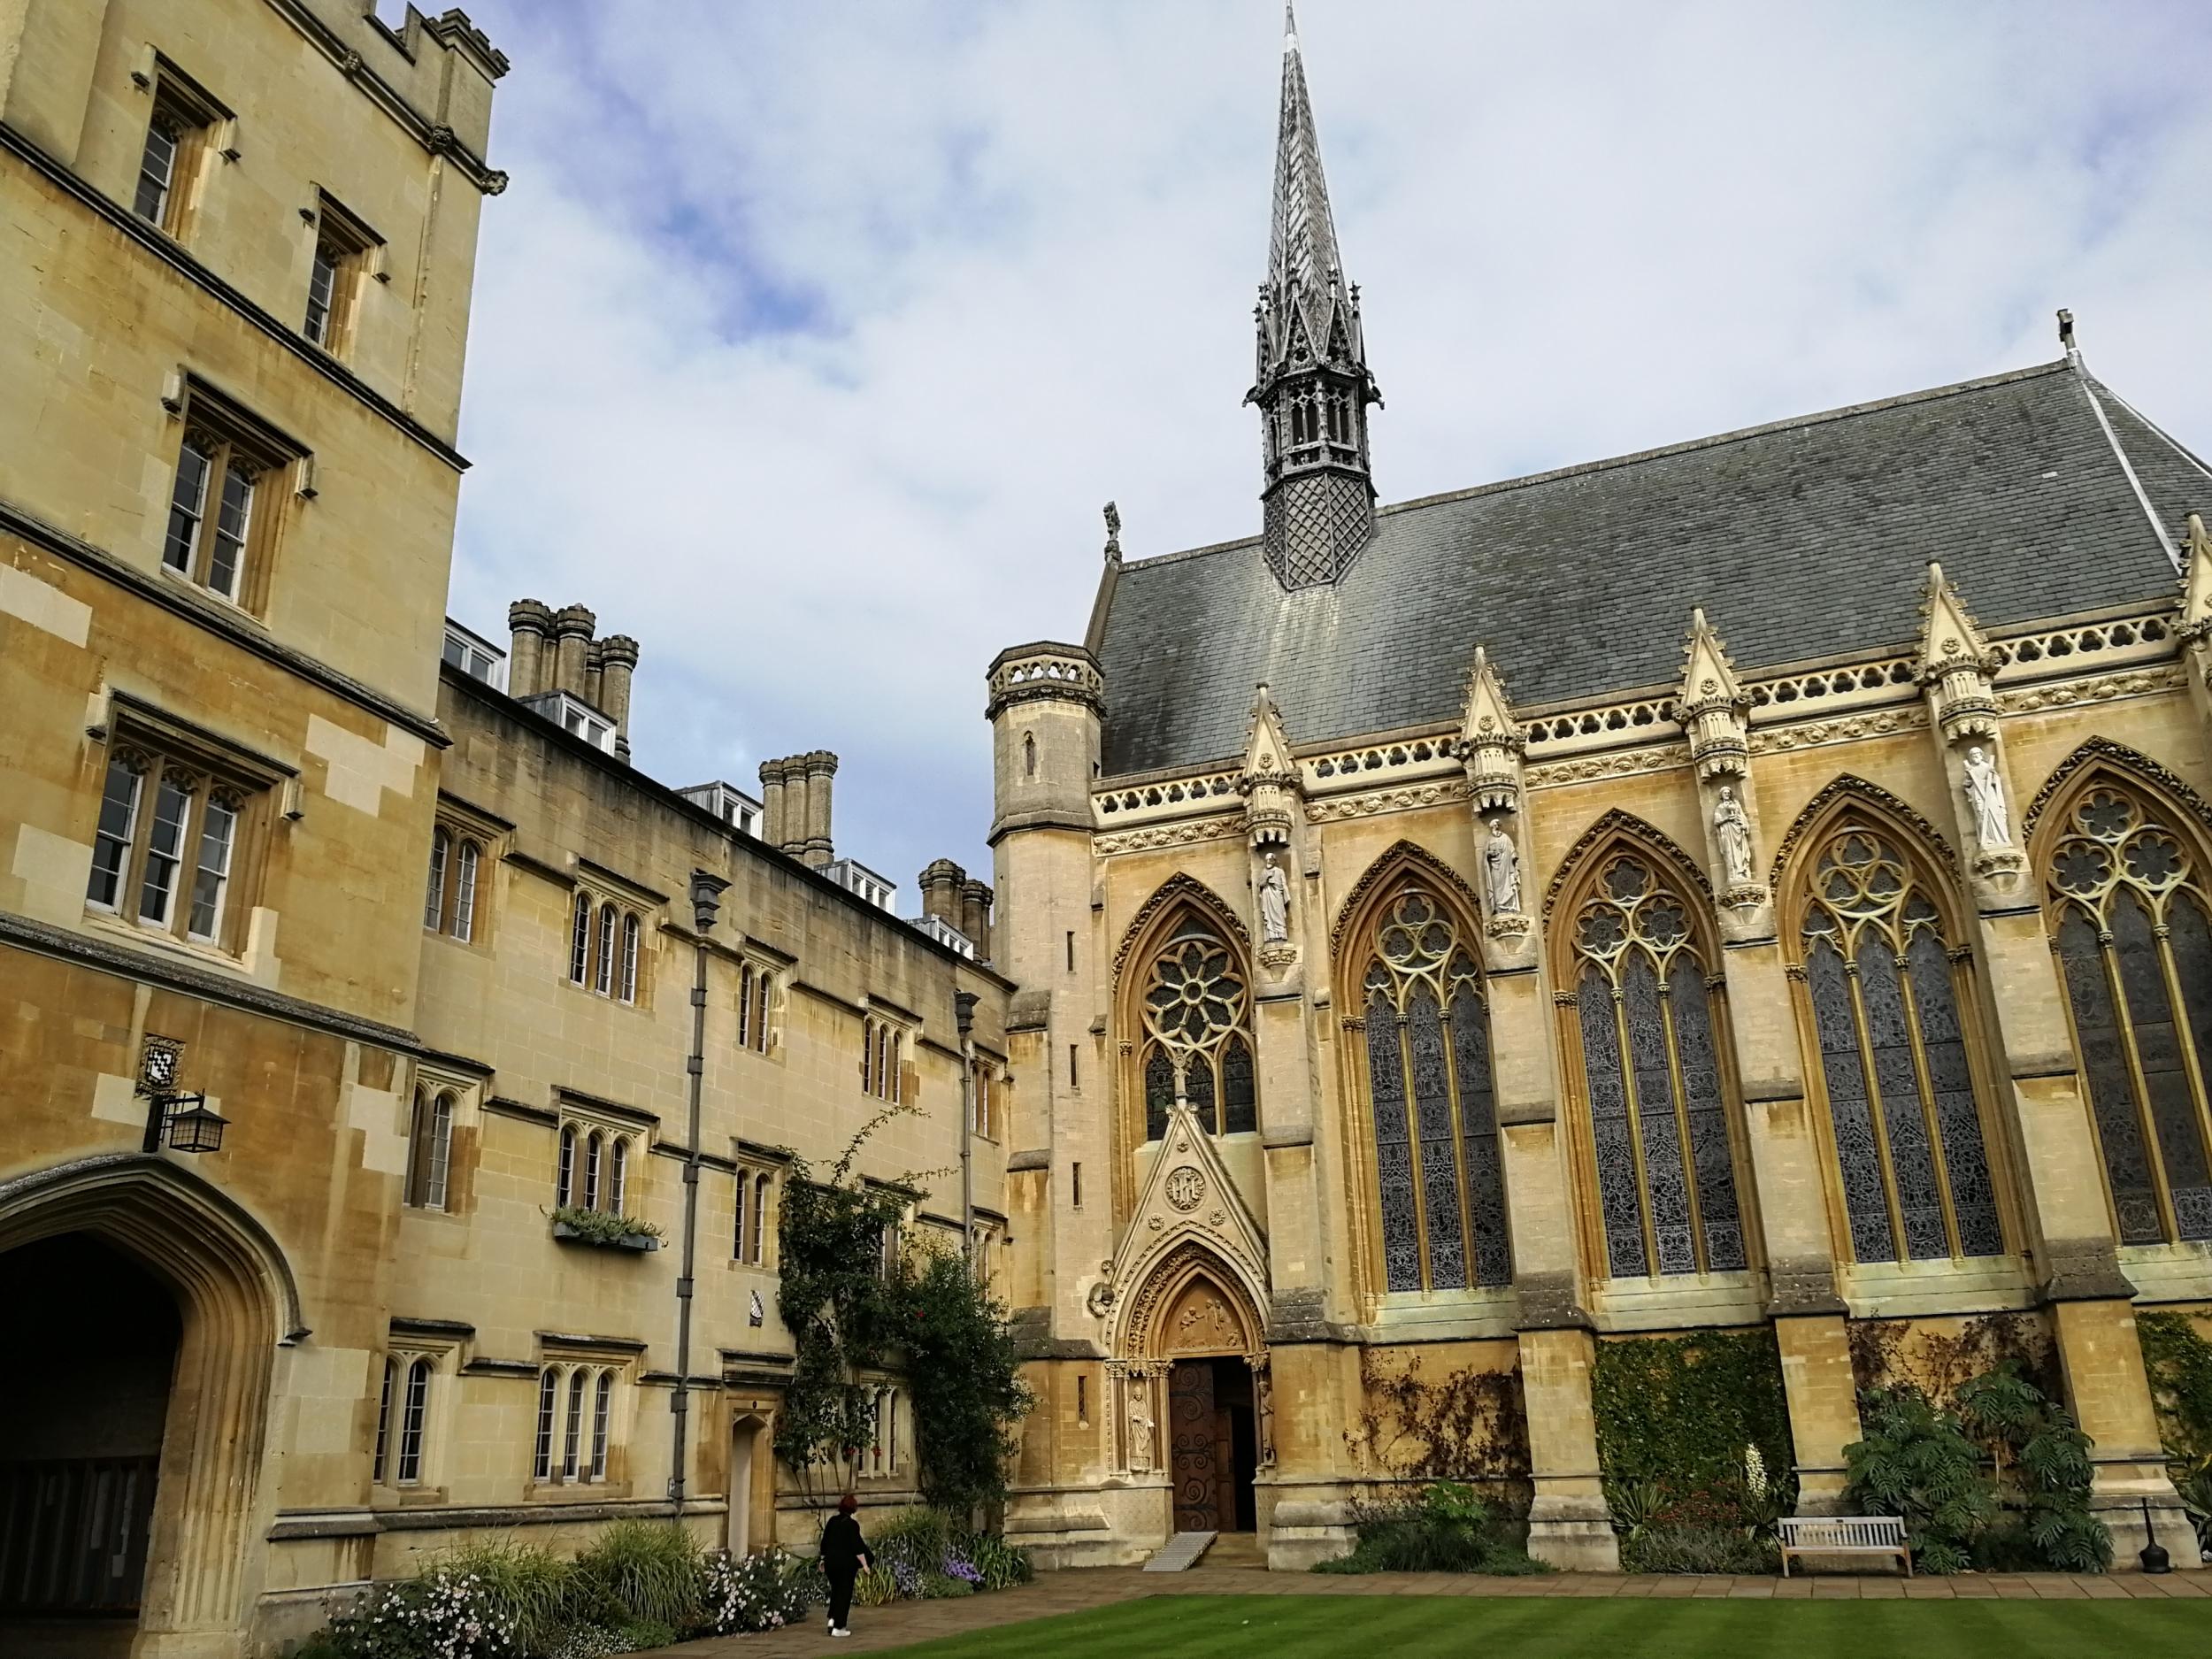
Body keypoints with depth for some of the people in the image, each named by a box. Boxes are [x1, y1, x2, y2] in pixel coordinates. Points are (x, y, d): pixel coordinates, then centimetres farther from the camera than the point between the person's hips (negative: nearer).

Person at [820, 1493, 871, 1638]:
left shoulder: (832, 1521, 5)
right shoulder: (852, 1524, -12)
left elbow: (824, 1542, 12)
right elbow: (857, 1548, -15)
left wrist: (823, 1559, 23)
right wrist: (865, 1565, -11)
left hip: (830, 1562, 5)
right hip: (846, 1564, -5)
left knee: (835, 1590, 22)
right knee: (845, 1593, 4)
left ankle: (832, 1619, 10)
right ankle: (838, 1627, 4)